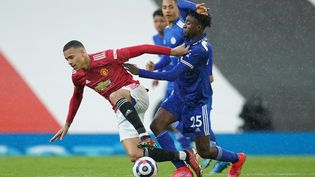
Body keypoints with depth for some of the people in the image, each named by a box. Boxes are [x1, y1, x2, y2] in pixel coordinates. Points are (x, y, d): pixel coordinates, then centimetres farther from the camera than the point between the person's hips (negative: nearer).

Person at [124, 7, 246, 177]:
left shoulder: (200, 50, -27)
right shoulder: (191, 40, 0)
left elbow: (173, 75, -29)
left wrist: (140, 72, -29)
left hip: (197, 102, -8)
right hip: (179, 96, 8)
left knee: (204, 151, 1)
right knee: (157, 125, -16)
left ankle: (237, 159, 32)